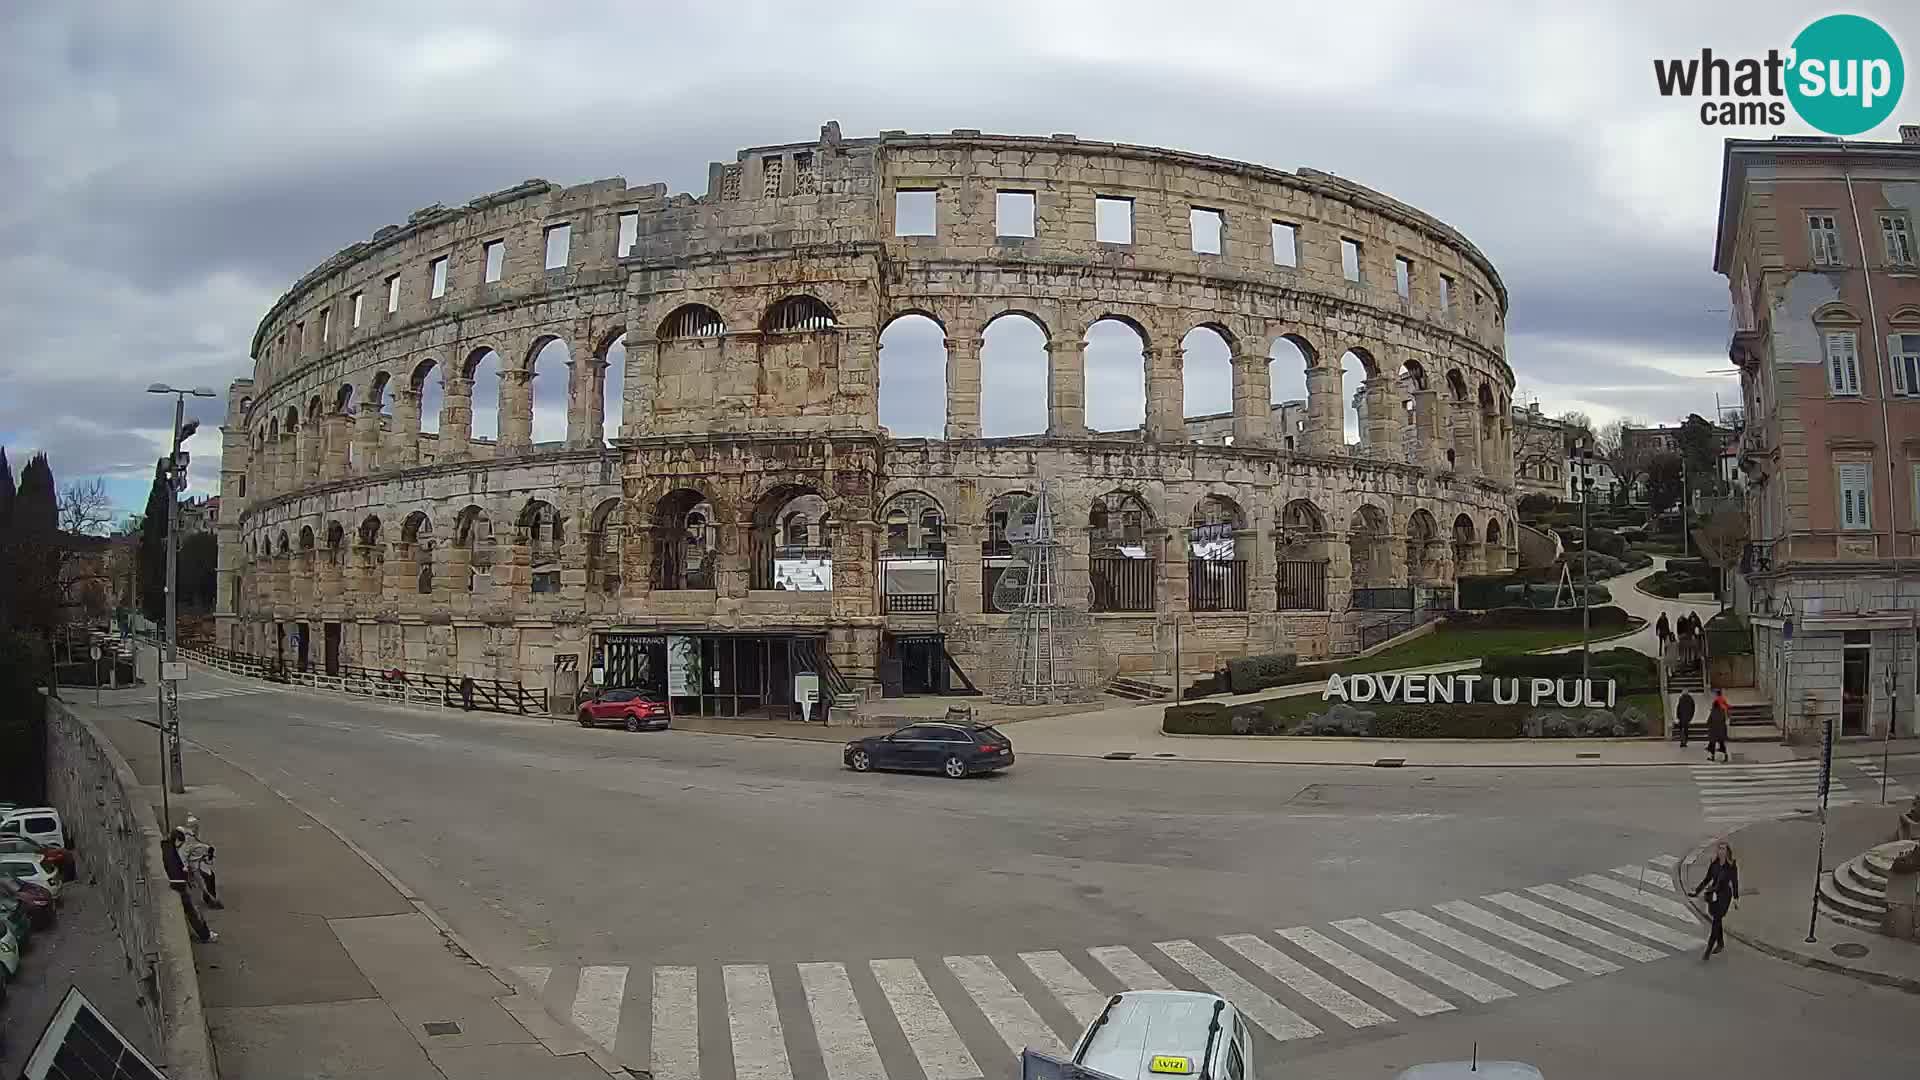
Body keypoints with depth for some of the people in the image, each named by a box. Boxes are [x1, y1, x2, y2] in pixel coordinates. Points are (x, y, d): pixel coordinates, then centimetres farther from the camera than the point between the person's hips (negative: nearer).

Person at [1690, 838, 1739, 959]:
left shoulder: (1732, 865, -10)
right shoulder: (1713, 864, 1)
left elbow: (1735, 882, -2)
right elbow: (1707, 879, 7)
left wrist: (1736, 899, 3)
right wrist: (1697, 891, 1)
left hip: (1725, 895, -4)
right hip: (1713, 894, 4)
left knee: (1716, 921, -10)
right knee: (1717, 920, 18)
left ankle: (1708, 951, -9)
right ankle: (1720, 943, 41)